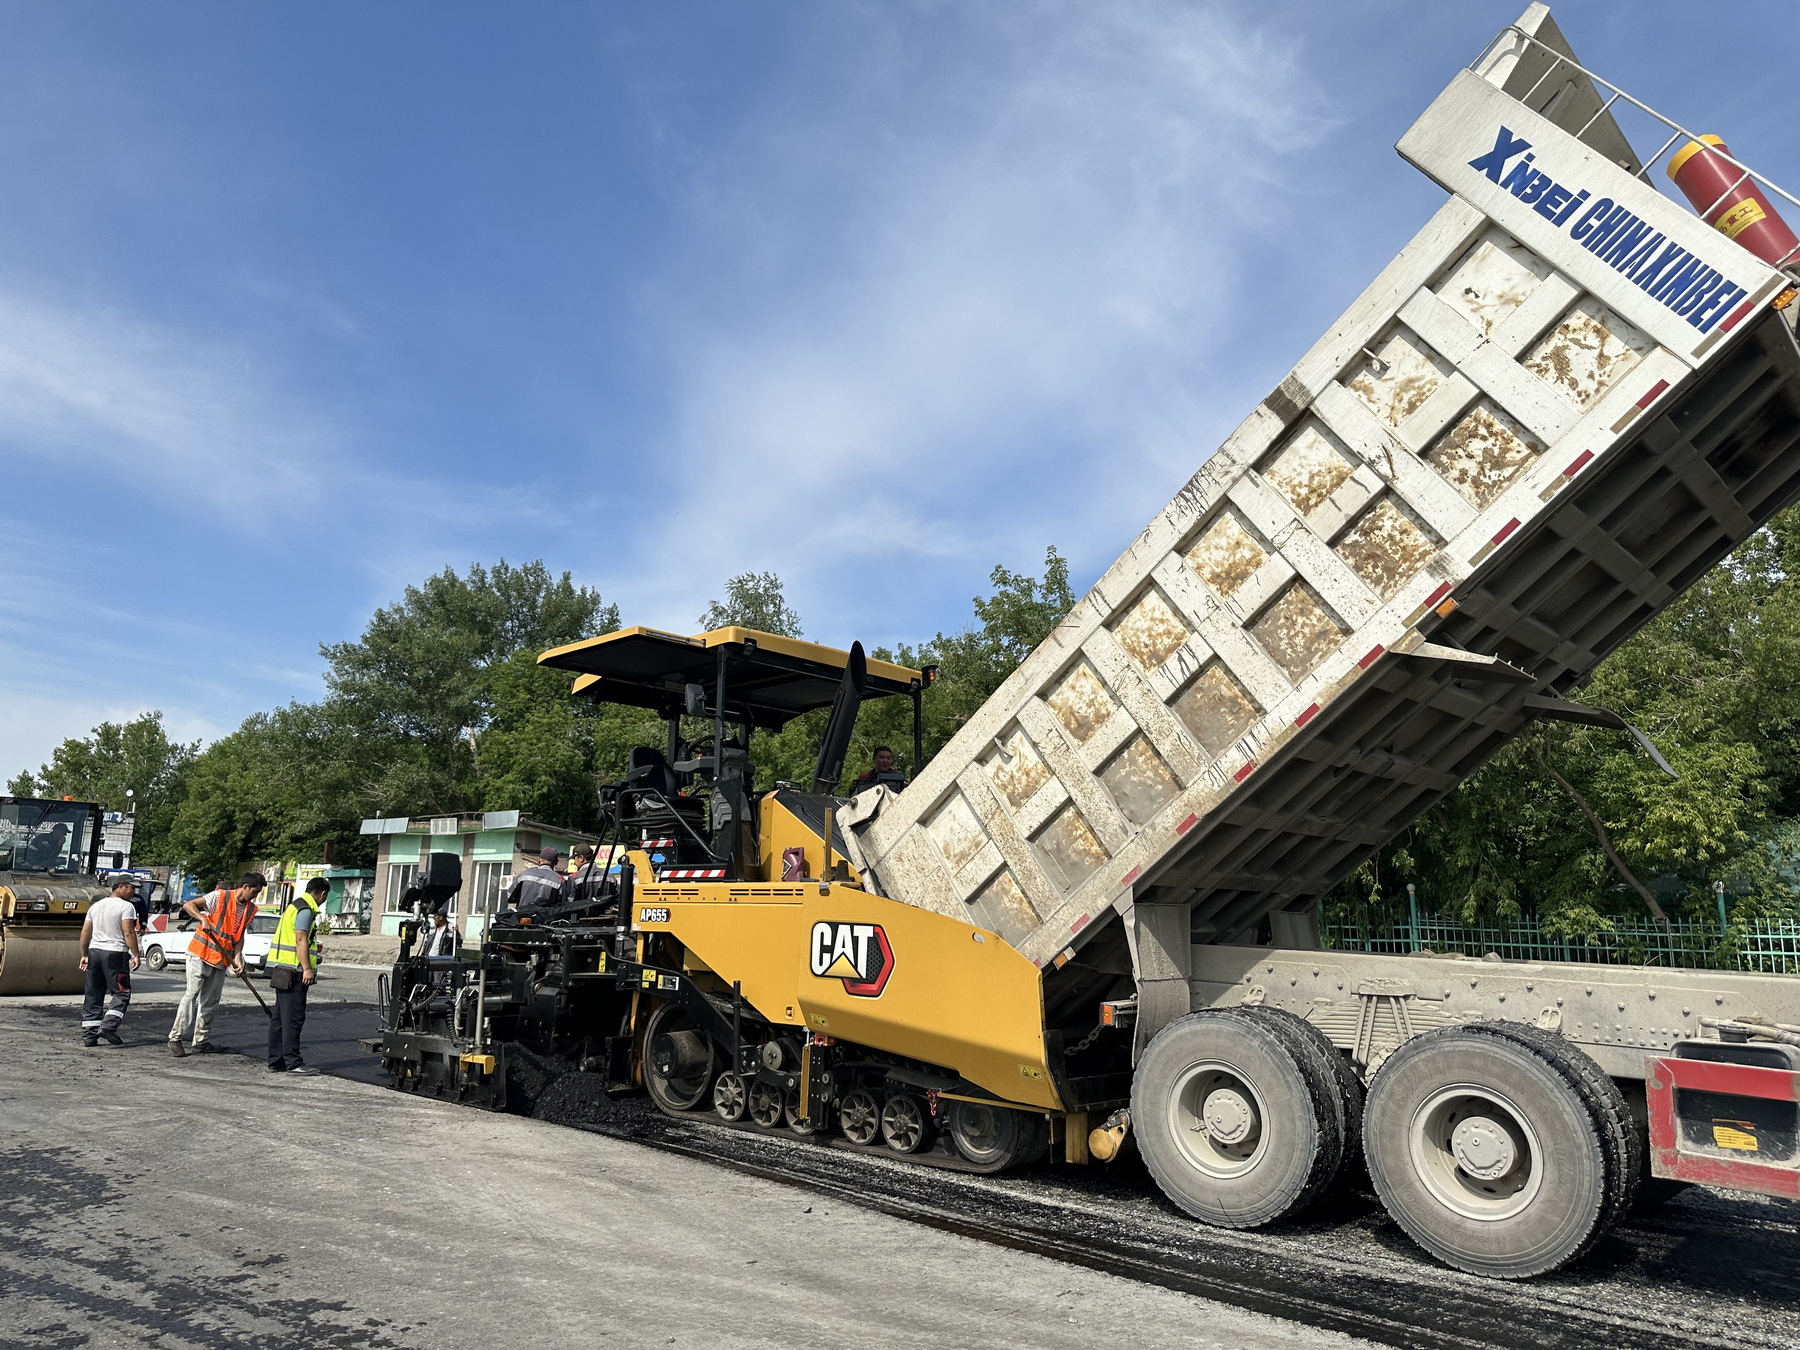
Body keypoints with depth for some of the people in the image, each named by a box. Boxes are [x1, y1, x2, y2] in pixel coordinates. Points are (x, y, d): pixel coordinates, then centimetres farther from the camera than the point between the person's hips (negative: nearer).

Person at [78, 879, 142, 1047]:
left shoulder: (96, 905, 15)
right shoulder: (126, 907, -8)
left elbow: (85, 933, 15)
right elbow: (128, 933, -14)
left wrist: (85, 955, 22)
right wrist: (135, 955, -10)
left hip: (95, 951, 7)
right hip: (115, 953, -7)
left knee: (93, 995, 10)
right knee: (121, 993, 0)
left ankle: (89, 1035, 10)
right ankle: (109, 1026, -15)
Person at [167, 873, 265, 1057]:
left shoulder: (251, 909, 8)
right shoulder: (219, 897, -9)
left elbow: (240, 935, 9)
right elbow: (188, 905, -13)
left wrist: (237, 958, -4)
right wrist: (203, 919, -30)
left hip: (222, 959, 6)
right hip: (201, 953, -6)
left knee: (211, 1001, 7)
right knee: (192, 994, -8)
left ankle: (201, 1041, 13)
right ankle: (175, 1038, 1)